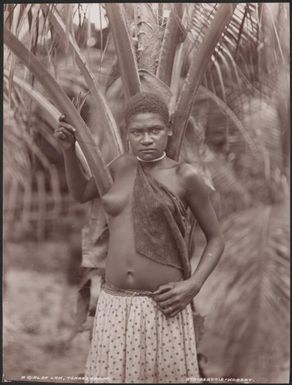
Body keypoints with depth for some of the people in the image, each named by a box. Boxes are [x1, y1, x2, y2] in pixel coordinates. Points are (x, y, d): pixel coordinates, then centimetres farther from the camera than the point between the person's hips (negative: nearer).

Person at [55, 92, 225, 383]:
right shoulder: (122, 166, 7)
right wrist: (68, 149, 10)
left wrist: (193, 285, -11)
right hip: (115, 304, 4)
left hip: (163, 307, -3)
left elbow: (216, 239, 3)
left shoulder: (185, 176, -5)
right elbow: (80, 193, 24)